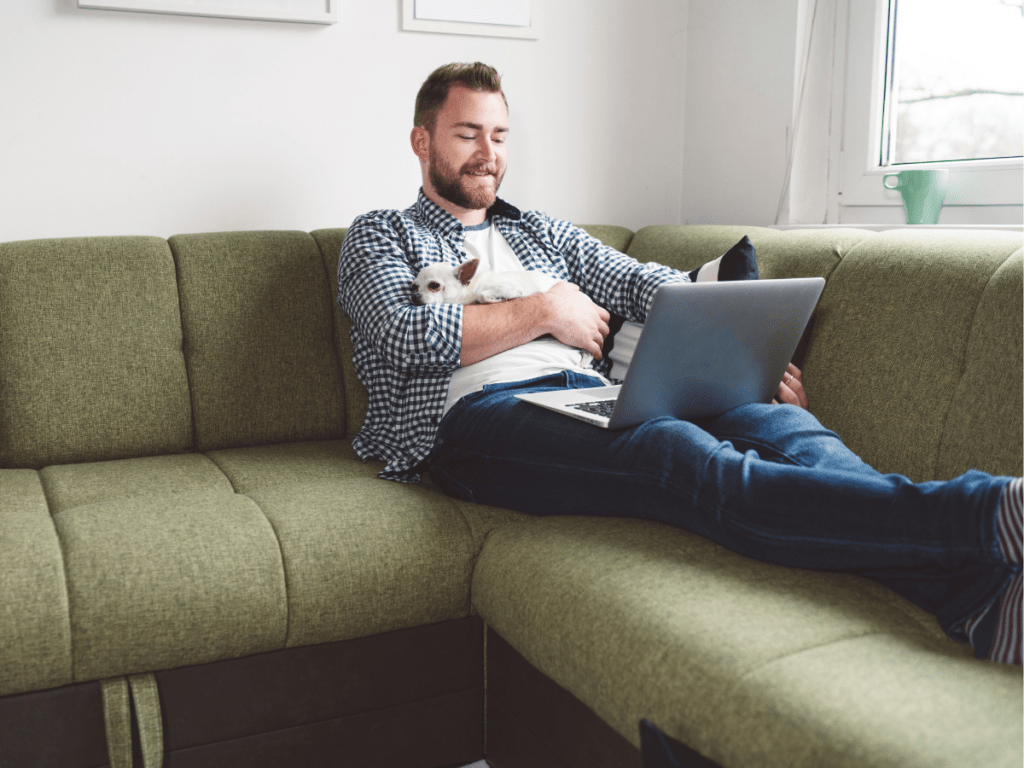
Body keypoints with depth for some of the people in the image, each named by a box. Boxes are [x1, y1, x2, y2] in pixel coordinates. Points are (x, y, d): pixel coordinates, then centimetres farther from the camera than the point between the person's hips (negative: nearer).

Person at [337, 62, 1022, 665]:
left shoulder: (543, 233, 31)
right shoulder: (381, 237, 18)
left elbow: (653, 286, 18)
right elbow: (405, 337, -4)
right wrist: (543, 311, 1)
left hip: (591, 396, 6)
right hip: (478, 414, -5)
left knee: (778, 423, -24)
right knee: (678, 455, -35)